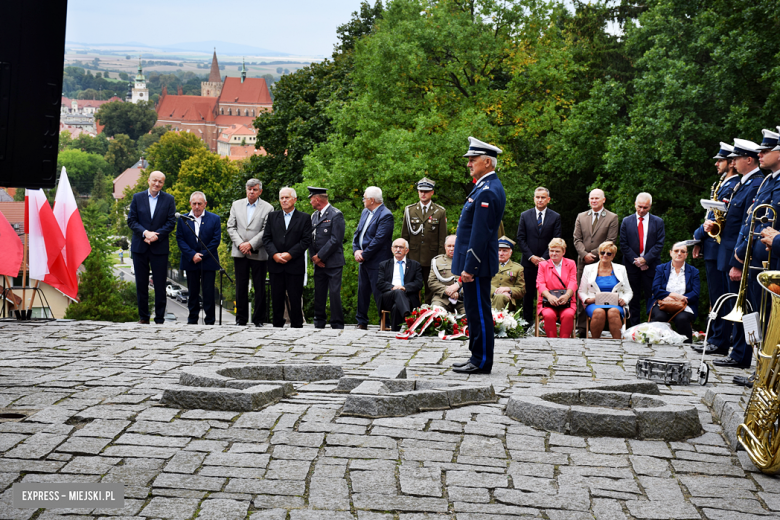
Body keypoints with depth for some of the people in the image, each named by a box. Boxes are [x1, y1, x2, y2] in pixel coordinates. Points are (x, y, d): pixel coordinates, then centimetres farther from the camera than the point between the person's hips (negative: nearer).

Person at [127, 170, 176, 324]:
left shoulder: (169, 199, 4)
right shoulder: (137, 198, 6)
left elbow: (171, 222, -1)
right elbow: (131, 220, 1)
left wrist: (156, 235, -14)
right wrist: (145, 233, -15)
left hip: (160, 247, -1)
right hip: (139, 247, 1)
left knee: (160, 284, 0)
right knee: (141, 284, 6)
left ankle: (160, 318, 7)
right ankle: (143, 317, 15)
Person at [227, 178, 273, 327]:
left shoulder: (268, 208, 1)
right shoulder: (236, 205, 12)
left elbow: (266, 231, -6)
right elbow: (231, 227, 8)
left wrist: (250, 244, -13)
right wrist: (240, 244, -6)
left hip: (259, 253, -3)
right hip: (239, 253, 3)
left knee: (259, 288, 1)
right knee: (241, 287, 6)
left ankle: (258, 319, 9)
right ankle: (241, 319, 14)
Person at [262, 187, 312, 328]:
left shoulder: (304, 218, 5)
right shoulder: (272, 216, 13)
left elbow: (306, 240, -3)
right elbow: (266, 238, 7)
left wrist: (290, 254, -13)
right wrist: (274, 254, -9)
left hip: (295, 265, -2)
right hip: (276, 264, 3)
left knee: (295, 298, -1)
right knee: (277, 298, 5)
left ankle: (296, 326, 7)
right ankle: (277, 325, 14)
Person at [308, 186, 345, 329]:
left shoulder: (336, 215, -8)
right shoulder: (314, 215, 16)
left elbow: (336, 240, -14)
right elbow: (310, 238, 16)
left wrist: (320, 256, -12)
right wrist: (314, 257, 1)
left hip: (333, 262, -7)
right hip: (319, 263, 7)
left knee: (334, 293, -7)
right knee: (319, 293, 9)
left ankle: (337, 324, -2)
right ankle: (319, 322, 18)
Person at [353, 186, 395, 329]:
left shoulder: (386, 215, -15)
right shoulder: (365, 212, 14)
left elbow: (379, 240, -20)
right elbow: (357, 233, 15)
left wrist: (364, 255, -15)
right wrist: (356, 250, -2)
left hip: (377, 263, -9)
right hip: (363, 261, 9)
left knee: (379, 294, -6)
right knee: (362, 292, 12)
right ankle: (362, 323, 20)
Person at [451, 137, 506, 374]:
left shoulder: (487, 192, -19)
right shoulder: (488, 186, 15)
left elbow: (480, 234, -22)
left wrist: (469, 267, -21)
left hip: (477, 265, -11)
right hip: (475, 263, 11)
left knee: (479, 312, -4)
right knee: (475, 312, 15)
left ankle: (482, 361, 3)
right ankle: (477, 357, 23)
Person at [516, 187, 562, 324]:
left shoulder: (555, 217, 5)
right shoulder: (525, 215, 7)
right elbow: (520, 239, 4)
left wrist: (544, 258, -9)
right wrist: (531, 256, -7)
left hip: (547, 261, -1)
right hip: (529, 262, 1)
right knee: (528, 293, 2)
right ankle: (527, 321, 9)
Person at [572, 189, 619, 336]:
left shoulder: (612, 218, 3)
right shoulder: (581, 217, 14)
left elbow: (610, 241, -4)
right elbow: (577, 239, 9)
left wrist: (594, 253, -11)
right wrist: (584, 254, -9)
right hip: (583, 262, 3)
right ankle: (581, 328, 7)